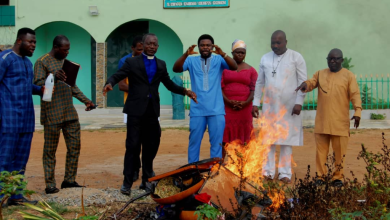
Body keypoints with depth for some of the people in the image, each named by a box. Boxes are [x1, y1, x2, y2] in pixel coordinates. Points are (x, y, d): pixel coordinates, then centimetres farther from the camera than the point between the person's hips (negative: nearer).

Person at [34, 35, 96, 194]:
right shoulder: (42, 62, -5)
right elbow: (37, 85, -13)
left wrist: (85, 100, 12)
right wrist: (54, 78, -28)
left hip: (70, 114, 7)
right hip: (52, 114, -7)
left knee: (74, 147, 6)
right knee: (50, 151, 1)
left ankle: (69, 180, 15)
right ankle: (50, 184, 6)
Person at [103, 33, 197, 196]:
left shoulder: (161, 65, 14)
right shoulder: (132, 62, 2)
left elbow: (169, 84, 16)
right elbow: (117, 76, -8)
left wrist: (185, 91, 1)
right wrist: (110, 83, -30)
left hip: (152, 111, 4)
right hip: (136, 110, -4)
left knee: (151, 147, 9)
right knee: (133, 146, -5)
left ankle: (146, 181, 22)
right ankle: (127, 183, 1)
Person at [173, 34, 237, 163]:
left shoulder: (218, 60, 4)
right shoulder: (192, 60, 4)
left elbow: (234, 67, -11)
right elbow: (176, 69, -9)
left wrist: (222, 54, -28)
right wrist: (186, 55, -26)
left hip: (216, 109, 0)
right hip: (197, 110, 1)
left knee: (217, 142, 4)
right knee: (194, 141, 8)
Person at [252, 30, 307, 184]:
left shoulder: (296, 57, -3)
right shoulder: (265, 58, 8)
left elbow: (303, 81, -5)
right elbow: (259, 82, 11)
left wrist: (299, 102, -12)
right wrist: (256, 103, 8)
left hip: (289, 105, -3)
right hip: (269, 105, 3)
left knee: (286, 138, 1)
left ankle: (285, 173, 7)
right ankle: (268, 171, 12)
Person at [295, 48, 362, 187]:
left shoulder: (348, 76, 2)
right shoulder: (320, 74, 11)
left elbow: (355, 95, -4)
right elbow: (312, 82, -1)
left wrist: (357, 111, -17)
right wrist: (306, 84, -26)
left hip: (340, 122, -2)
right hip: (322, 122, 2)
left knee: (339, 151, 4)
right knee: (321, 150, 7)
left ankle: (338, 177, 15)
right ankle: (320, 176, 16)